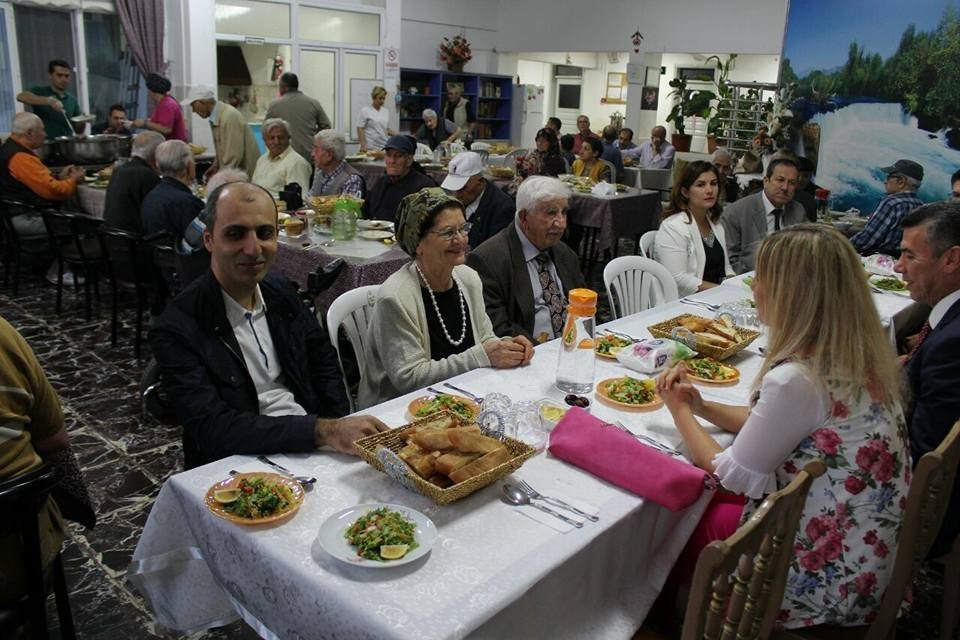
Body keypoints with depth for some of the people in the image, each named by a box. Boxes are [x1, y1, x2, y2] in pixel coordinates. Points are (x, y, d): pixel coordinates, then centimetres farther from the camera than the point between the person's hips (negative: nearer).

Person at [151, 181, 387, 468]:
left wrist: (341, 428, -3)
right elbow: (212, 428, -21)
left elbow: (323, 361, 14)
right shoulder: (177, 329, -13)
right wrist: (324, 431, -30)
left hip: (312, 445, 5)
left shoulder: (281, 291, 5)